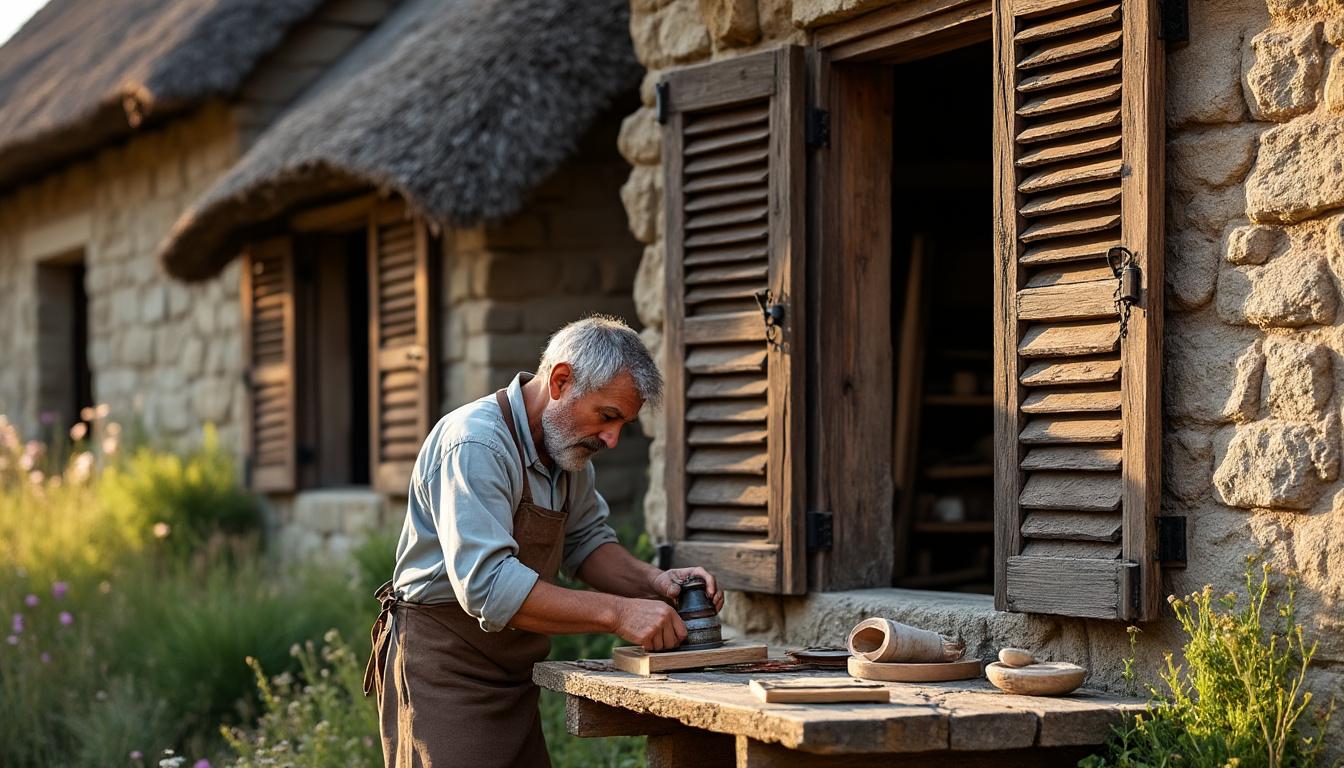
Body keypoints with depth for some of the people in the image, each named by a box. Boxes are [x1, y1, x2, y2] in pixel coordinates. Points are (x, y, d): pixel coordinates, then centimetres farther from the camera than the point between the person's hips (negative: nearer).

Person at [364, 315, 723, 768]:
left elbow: (587, 543, 17)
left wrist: (654, 583, -3)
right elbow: (488, 585, -31)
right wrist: (617, 613, -30)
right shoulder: (475, 445, -22)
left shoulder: (569, 449, 7)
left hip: (512, 677, 9)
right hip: (443, 674, -9)